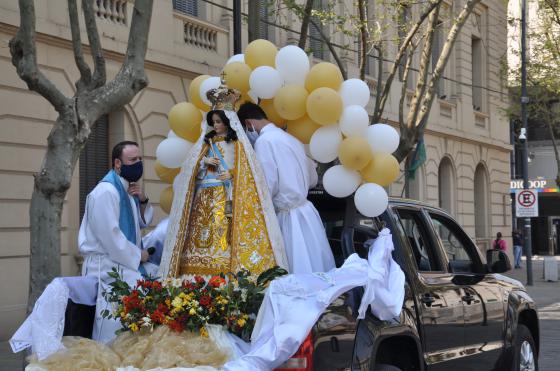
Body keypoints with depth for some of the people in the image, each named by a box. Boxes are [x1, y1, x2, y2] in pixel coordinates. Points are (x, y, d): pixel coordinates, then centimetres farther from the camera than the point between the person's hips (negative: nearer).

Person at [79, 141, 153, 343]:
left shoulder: (128, 189, 14)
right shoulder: (106, 191, -16)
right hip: (106, 265, -10)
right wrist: (137, 255, -11)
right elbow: (109, 235, -22)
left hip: (124, 263, 10)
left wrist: (142, 201, 2)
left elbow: (143, 222, 21)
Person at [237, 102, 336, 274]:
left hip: (290, 217, -8)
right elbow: (312, 179, 20)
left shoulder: (264, 140, -12)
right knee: (316, 270, 10)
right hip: (305, 211, 8)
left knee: (301, 276, -3)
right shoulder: (289, 138, 13)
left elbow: (267, 187, -16)